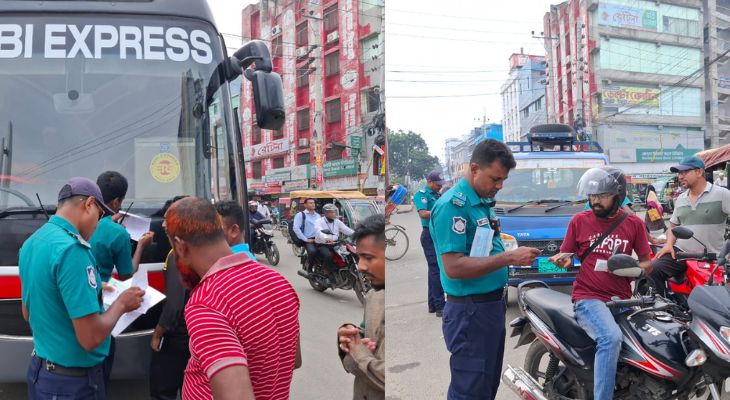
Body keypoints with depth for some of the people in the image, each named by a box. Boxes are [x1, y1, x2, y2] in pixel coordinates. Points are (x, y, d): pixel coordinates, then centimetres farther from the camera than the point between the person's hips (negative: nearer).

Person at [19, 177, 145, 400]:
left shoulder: (32, 242, 4)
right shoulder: (71, 249, -25)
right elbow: (91, 338, -27)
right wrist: (121, 304, -10)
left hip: (39, 369, 8)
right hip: (73, 381, -8)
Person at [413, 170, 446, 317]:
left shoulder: (437, 195, 16)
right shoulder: (421, 194, -8)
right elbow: (423, 214, -23)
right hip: (430, 235, -9)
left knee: (434, 270, 13)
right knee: (436, 270, -11)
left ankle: (432, 304, 20)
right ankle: (440, 307, -11)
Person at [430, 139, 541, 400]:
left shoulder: (484, 202, 11)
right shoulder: (452, 205, -19)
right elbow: (453, 267, -26)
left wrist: (517, 257, 6)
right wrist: (509, 257, -26)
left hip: (493, 304, 9)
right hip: (470, 311, -9)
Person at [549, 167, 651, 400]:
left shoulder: (634, 223, 9)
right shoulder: (579, 220, 5)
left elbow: (647, 263, 15)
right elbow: (566, 256, 12)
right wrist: (561, 260, -12)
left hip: (622, 300, 4)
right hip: (588, 297, -3)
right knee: (611, 337, -32)